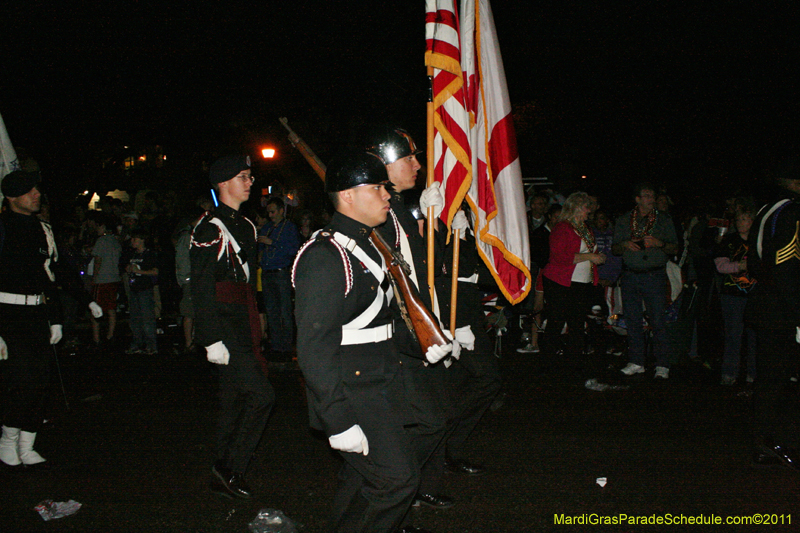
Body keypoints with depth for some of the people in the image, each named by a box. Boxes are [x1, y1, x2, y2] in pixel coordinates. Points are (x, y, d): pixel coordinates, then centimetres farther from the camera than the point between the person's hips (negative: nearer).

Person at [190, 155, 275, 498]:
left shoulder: (246, 226, 16)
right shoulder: (210, 228, -12)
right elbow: (201, 288, -16)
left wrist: (255, 334, 19)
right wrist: (212, 340, -20)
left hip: (244, 325, 9)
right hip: (224, 327, -9)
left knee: (235, 400, 13)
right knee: (261, 394, -13)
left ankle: (226, 475, 24)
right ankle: (229, 468, 1)